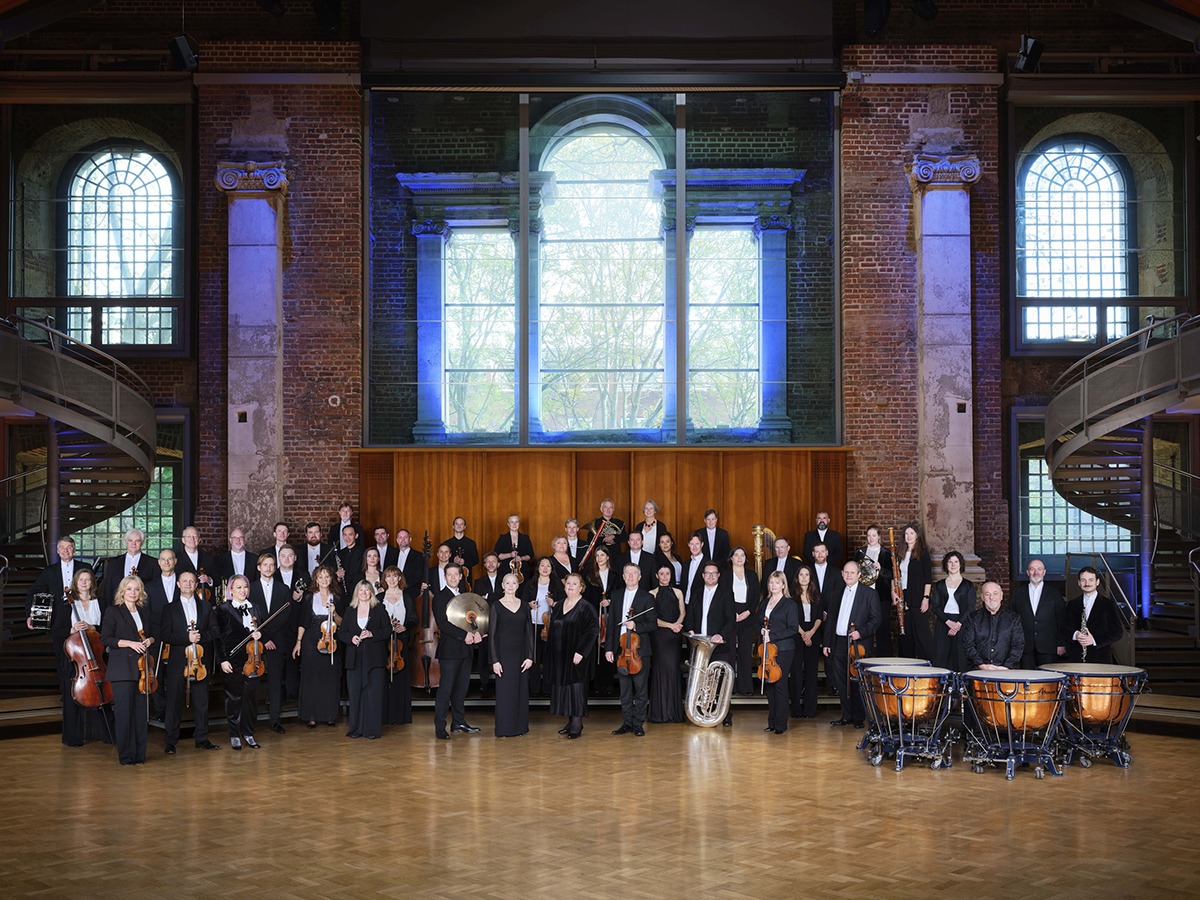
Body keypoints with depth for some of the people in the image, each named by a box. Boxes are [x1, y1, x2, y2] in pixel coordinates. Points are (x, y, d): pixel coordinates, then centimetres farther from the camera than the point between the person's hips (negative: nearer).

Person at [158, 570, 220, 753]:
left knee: (201, 701, 4)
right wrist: (187, 638, -15)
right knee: (174, 702, -1)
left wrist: (200, 636, -12)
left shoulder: (205, 607, 14)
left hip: (199, 660, 2)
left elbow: (214, 631, 7)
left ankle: (202, 739, 13)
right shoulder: (170, 609, 6)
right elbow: (165, 636, -3)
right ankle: (171, 741, 7)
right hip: (177, 662, -2)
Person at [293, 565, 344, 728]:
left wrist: (334, 613, -11)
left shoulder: (336, 599, 9)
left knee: (331, 677, 1)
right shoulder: (309, 598, 5)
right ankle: (311, 716, 4)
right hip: (311, 641, -1)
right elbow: (302, 622, 6)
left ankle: (330, 714, 9)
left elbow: (340, 623, 7)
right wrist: (298, 641, 0)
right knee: (311, 677, -2)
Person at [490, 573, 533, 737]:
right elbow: (492, 634, -4)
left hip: (521, 653, 3)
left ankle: (520, 727, 15)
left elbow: (528, 632, 7)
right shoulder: (496, 606, -2)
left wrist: (530, 656, -2)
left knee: (521, 690, 5)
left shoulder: (523, 605, 8)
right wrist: (495, 660, -11)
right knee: (505, 690, -2)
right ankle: (504, 728, 6)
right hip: (504, 653, -3)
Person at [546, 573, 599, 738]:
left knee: (575, 685, -6)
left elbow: (593, 631, -14)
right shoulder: (559, 606, 12)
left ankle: (577, 724, 0)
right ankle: (570, 722, 17)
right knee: (563, 684, 8)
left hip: (575, 655, -7)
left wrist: (581, 652, -20)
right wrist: (550, 649, 11)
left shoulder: (586, 607, -9)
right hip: (559, 655, 7)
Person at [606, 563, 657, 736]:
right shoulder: (616, 596, 12)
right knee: (624, 689, 7)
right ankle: (627, 722, 15)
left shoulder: (647, 597, 1)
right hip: (621, 649, 3)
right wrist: (609, 648, 5)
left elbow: (653, 623, -3)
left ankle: (638, 724, 7)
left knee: (641, 688, 0)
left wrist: (636, 625, -20)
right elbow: (611, 623, 10)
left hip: (640, 649, -3)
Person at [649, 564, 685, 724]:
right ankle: (660, 712, 0)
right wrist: (670, 625, -12)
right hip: (658, 635, -2)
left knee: (673, 669, -3)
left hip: (673, 636, 2)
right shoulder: (652, 594, 5)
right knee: (661, 669, -5)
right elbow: (652, 618, -1)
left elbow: (682, 613, 10)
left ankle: (674, 710, 2)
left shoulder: (677, 592, 13)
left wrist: (677, 624, -10)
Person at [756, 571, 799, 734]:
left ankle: (781, 724, 0)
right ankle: (772, 722, 14)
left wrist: (773, 636, -15)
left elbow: (793, 629, -9)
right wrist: (761, 630, -1)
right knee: (769, 685, 6)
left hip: (783, 649, -6)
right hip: (766, 648, 6)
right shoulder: (764, 603, 14)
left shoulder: (789, 604, -3)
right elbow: (758, 622, 22)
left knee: (779, 685, -6)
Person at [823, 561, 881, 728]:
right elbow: (831, 619, 18)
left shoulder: (869, 593, 0)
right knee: (842, 682, 7)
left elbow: (876, 619, -5)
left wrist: (861, 632, -19)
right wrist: (827, 643, 13)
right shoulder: (837, 593, 15)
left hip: (858, 645, -5)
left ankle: (859, 718, 8)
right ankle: (847, 716, 17)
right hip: (839, 644, 5)